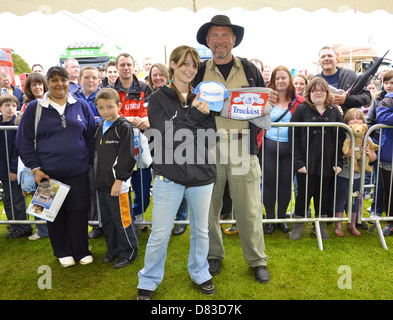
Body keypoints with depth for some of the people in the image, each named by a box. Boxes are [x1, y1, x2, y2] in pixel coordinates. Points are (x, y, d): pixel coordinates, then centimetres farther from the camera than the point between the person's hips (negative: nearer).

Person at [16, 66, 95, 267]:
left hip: (78, 173, 1)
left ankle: (81, 251, 23)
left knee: (79, 211, 5)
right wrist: (35, 168, -5)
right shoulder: (34, 108, 2)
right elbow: (24, 140, 2)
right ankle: (62, 252, 28)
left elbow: (91, 137, 9)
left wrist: (93, 164, 4)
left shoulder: (81, 106, 6)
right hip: (48, 174, 0)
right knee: (55, 213, 10)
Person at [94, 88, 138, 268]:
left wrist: (119, 180, -17)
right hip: (101, 182, 8)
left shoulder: (124, 127, -12)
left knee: (122, 220, 0)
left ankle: (128, 253, 17)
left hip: (117, 184, -8)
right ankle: (113, 249, 34)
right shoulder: (99, 127, 12)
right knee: (107, 219, 17)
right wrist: (97, 176, 16)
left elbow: (126, 157, -16)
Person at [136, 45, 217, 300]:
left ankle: (200, 274, 39)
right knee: (160, 234, 4)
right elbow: (166, 134, -15)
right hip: (170, 176, -3)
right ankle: (149, 281, 27)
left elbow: (211, 137, 2)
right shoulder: (158, 99, 0)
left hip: (202, 174, 3)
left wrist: (206, 113, -14)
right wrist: (196, 114, -16)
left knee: (200, 231, 16)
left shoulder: (202, 99, 9)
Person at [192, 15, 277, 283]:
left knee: (249, 208, 3)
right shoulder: (200, 72, 10)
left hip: (242, 149, 0)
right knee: (209, 206, 10)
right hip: (209, 149, 1)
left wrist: (270, 101, -5)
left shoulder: (249, 69, 11)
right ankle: (214, 255, 30)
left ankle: (257, 260, 22)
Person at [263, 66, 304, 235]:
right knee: (269, 182, 4)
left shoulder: (299, 102, 5)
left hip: (290, 147, 1)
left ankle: (282, 218, 25)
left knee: (286, 183, 7)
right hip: (270, 146, -1)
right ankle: (270, 219, 19)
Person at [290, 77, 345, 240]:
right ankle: (298, 226, 19)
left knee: (322, 194, 12)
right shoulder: (301, 110, -1)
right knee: (304, 194, 2)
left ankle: (322, 226, 28)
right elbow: (294, 137, -6)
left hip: (327, 164, 3)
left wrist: (339, 162, -1)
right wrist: (299, 161, -14)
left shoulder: (335, 112, 8)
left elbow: (341, 139, 7)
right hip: (306, 163, -2)